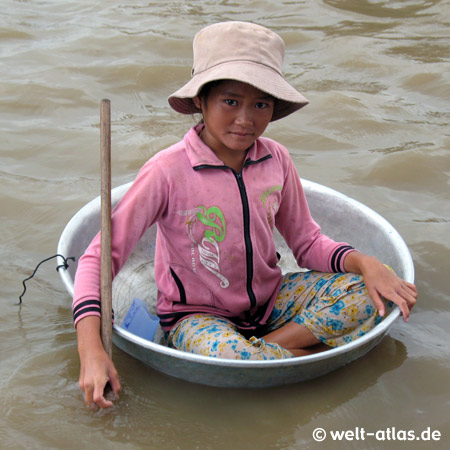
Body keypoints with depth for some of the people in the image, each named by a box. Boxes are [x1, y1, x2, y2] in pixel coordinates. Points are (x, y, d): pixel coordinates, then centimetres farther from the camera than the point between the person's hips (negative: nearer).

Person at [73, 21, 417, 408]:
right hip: (197, 315, -4)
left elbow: (308, 242, 5)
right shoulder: (168, 172, -19)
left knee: (364, 295, -17)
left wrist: (365, 263, -16)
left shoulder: (276, 160, -5)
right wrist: (91, 351, -31)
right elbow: (101, 256, -19)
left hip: (269, 301, 5)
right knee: (227, 358, -39)